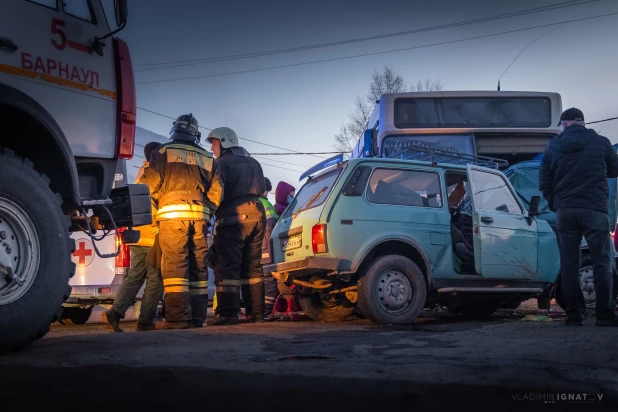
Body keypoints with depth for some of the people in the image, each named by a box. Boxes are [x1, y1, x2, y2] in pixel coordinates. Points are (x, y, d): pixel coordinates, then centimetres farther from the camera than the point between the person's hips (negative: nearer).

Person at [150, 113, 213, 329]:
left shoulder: (163, 152, 7)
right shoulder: (207, 158, 20)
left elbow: (154, 186, 1)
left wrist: (160, 203, 18)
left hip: (173, 212, -4)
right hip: (199, 213, 4)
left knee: (174, 264, -8)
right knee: (198, 266, 7)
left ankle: (177, 317, -14)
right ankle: (197, 316, 8)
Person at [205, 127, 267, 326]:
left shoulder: (222, 163, -4)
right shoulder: (253, 163, 20)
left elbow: (216, 192, -16)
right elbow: (262, 189, 24)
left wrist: (212, 208, 0)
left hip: (233, 217, -7)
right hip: (257, 215, 7)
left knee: (227, 266, -7)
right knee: (252, 266, 11)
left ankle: (228, 313, -13)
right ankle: (256, 312, 10)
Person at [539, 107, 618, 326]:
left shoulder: (553, 146, 5)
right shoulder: (600, 142, 2)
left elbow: (544, 183, 6)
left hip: (564, 211, 2)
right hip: (594, 209, -2)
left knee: (569, 263, 6)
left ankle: (574, 313, 5)